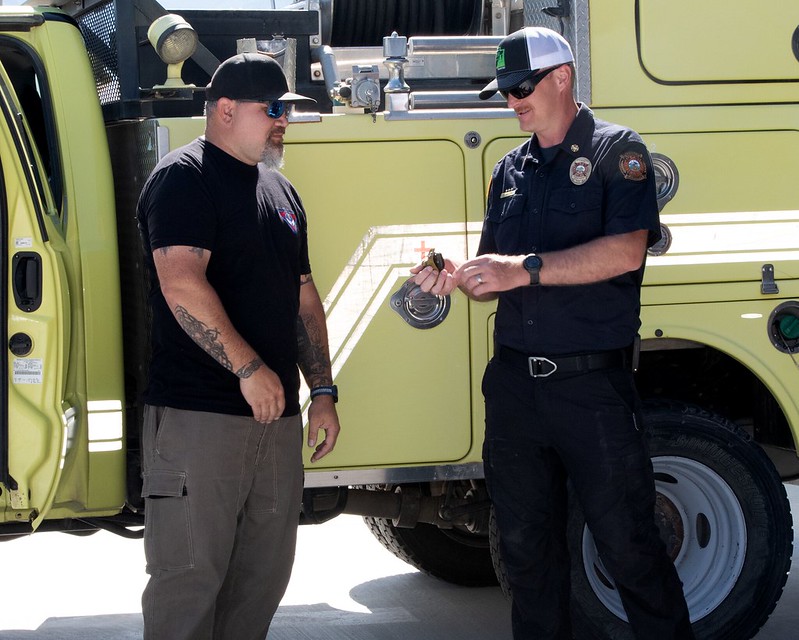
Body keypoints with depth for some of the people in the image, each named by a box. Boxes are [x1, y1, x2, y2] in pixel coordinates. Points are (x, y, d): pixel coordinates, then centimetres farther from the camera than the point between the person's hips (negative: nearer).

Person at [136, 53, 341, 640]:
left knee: (265, 574, 11)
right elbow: (181, 283, -20)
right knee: (190, 575, -6)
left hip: (277, 414, 8)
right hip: (198, 415, -8)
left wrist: (323, 391, 16)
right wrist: (249, 367, -23)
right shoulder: (184, 178, -7)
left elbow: (303, 298, 23)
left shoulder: (280, 191, 19)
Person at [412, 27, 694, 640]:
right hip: (515, 383, 6)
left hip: (593, 384, -6)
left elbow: (625, 251, -16)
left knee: (627, 543, -3)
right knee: (527, 545, 10)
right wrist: (458, 277, -4)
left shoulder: (617, 151, -2)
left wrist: (525, 268, -19)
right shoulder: (511, 170, 16)